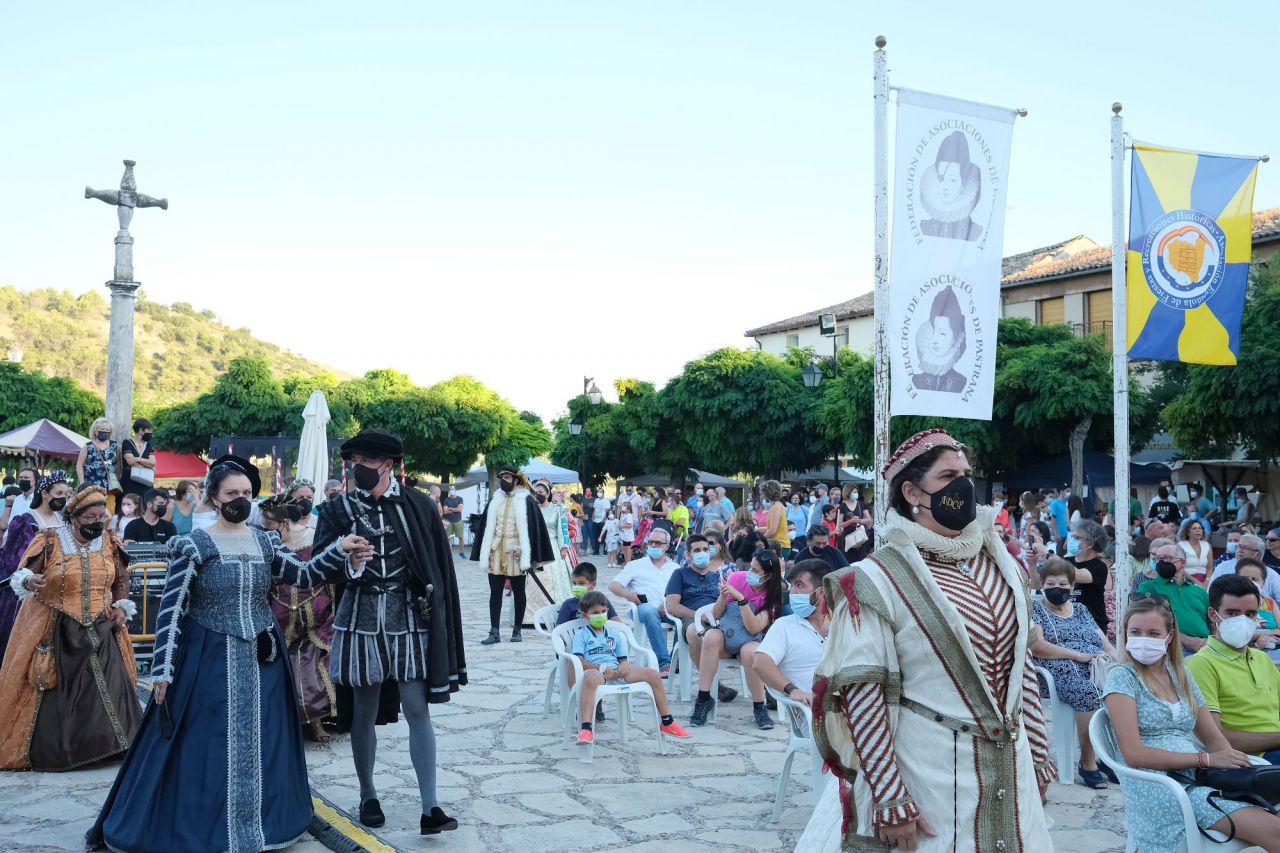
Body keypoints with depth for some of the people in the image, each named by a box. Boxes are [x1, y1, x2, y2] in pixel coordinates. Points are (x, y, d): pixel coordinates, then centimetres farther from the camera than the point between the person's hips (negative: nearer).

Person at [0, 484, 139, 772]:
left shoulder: (110, 542, 3)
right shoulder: (49, 540, -8)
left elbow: (121, 580, 16)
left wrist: (121, 607, 3)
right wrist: (28, 581, -29)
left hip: (101, 632, 3)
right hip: (56, 632, -3)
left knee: (107, 690, -1)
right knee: (53, 695, 0)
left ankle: (109, 743, 10)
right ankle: (47, 751, 11)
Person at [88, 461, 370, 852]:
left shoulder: (265, 542, 6)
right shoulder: (194, 545, -8)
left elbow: (304, 574, 2)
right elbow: (171, 610, -9)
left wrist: (340, 551, -15)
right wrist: (163, 670, -12)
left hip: (261, 660, 5)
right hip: (210, 660, -4)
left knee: (260, 743, 12)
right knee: (207, 746, 1)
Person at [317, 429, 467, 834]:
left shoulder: (417, 505, -1)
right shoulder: (337, 509, 0)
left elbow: (439, 562, 4)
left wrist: (435, 610, 2)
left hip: (409, 617, -1)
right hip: (361, 619, 1)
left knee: (417, 710, -3)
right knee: (364, 712, 10)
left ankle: (430, 808, -1)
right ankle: (368, 796, 27)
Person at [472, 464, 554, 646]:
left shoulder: (526, 500, -5)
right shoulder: (495, 499, 8)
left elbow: (530, 528, -8)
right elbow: (488, 527, 10)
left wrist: (526, 556, -14)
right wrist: (485, 553, 4)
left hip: (515, 554, -4)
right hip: (496, 552, 4)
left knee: (518, 592, 7)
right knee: (495, 592, 2)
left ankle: (517, 630, 16)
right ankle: (494, 632, 4)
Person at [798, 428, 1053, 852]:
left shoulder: (998, 562, 5)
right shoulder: (879, 578, -14)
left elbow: (1020, 662, 12)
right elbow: (860, 693, -16)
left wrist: (1037, 753, 13)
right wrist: (891, 801, -18)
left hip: (1009, 770, 6)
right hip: (929, 774, -6)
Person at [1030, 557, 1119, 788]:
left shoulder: (1081, 609, 28)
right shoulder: (1035, 610, 12)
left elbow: (1106, 645, 19)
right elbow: (1037, 647, -5)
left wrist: (1116, 660, -4)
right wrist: (1079, 655, -11)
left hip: (1100, 668, 5)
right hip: (1063, 672, -5)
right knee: (1090, 693, -37)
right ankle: (1087, 762, -23)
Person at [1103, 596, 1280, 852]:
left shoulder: (1180, 676, 17)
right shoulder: (1122, 677, -1)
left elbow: (1215, 739, 17)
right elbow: (1133, 754, -10)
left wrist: (1234, 761, -6)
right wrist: (1204, 758, -13)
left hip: (1200, 777, 6)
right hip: (1158, 783, -6)